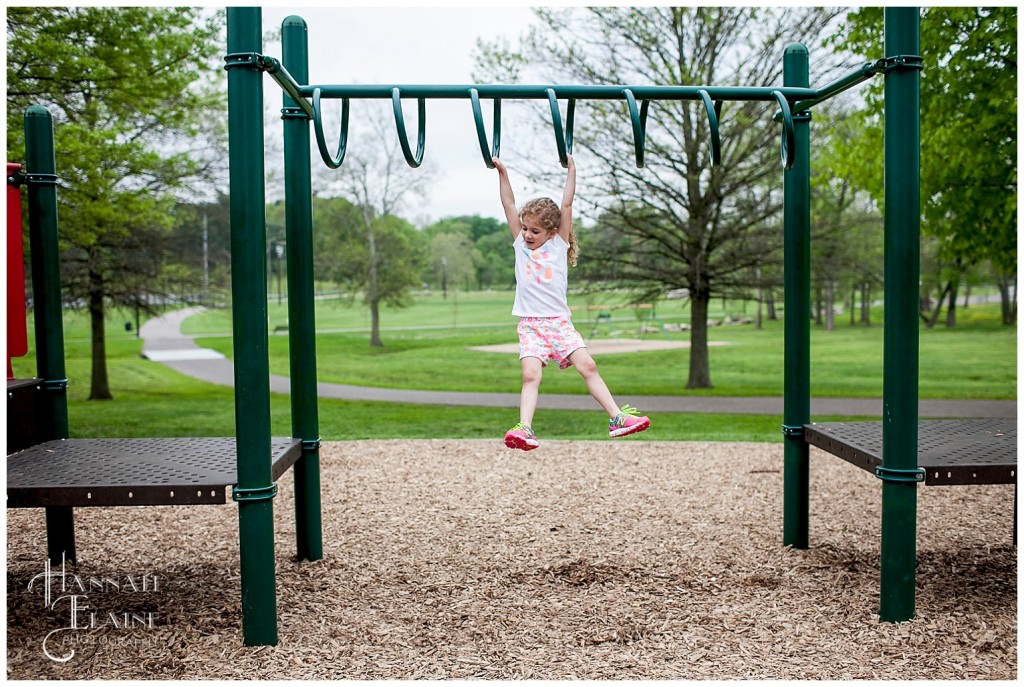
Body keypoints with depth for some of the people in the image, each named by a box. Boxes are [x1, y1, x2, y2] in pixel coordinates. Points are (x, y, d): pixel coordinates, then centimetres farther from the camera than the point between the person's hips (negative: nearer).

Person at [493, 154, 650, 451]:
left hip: (559, 321, 0)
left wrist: (571, 170, 7)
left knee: (588, 366, -8)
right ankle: (524, 428, -23)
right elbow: (509, 205, 10)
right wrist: (502, 173, 7)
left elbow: (566, 205, 5)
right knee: (531, 375, -15)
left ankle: (617, 418, -6)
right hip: (530, 324, 0)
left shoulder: (559, 244, 9)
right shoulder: (520, 244, 13)